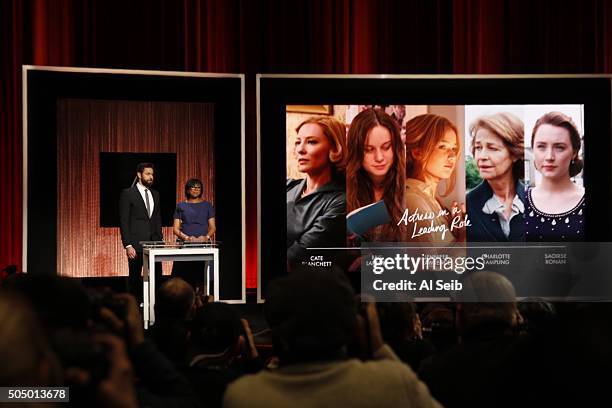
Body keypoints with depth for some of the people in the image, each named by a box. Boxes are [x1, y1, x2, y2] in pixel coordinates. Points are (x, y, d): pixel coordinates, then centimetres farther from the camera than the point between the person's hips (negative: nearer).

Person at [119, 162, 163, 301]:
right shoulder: (128, 194, -4)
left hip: (154, 243, 5)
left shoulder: (155, 194, 14)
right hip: (136, 244, -5)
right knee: (135, 279, 2)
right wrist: (127, 245, -14)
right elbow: (124, 221, -8)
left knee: (157, 277, 0)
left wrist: (160, 240, 9)